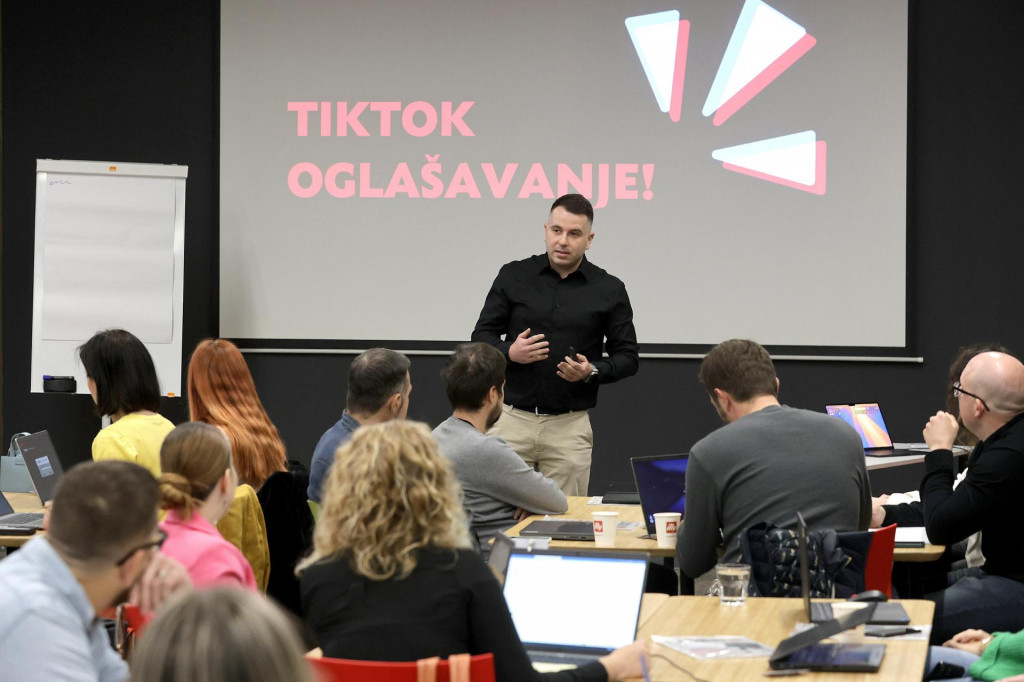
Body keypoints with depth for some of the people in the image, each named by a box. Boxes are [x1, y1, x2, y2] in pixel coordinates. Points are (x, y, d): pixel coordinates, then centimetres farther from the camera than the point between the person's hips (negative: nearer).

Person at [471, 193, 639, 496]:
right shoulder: (513, 276, 5)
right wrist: (509, 352, -12)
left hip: (569, 426, 0)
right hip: (511, 418, 0)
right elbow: (481, 336, 9)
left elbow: (628, 357, 8)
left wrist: (592, 371, -12)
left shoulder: (609, 290, 4)